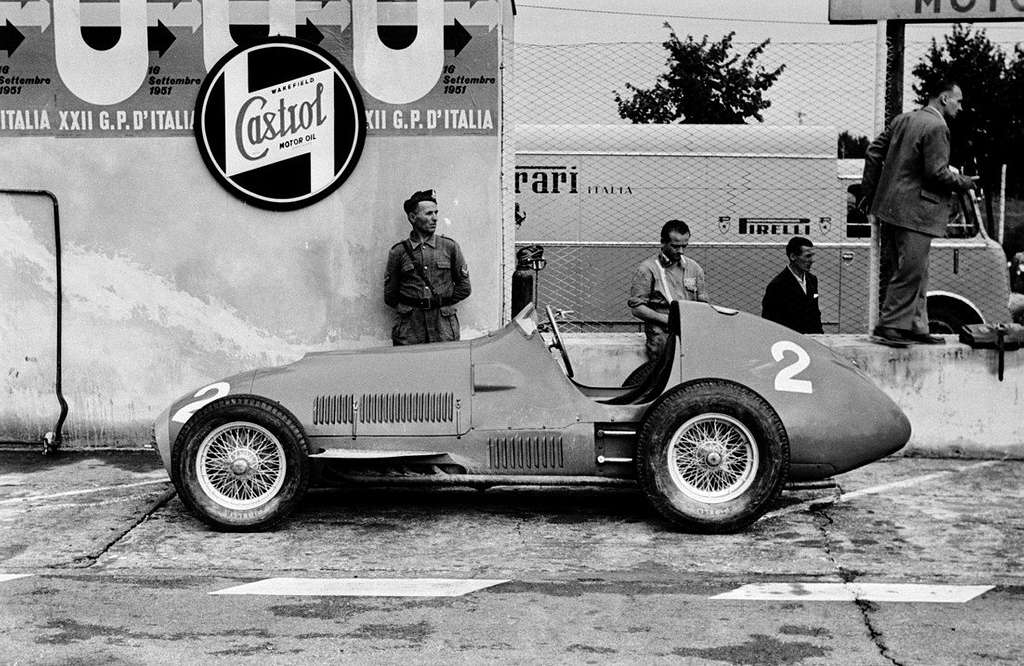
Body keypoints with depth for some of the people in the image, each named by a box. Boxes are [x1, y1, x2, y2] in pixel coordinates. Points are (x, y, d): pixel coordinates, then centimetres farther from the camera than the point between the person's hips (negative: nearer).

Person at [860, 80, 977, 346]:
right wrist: (964, 183, -1)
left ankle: (915, 327, 17)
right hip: (915, 211, -10)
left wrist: (869, 190, 18)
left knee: (916, 273, 14)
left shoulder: (902, 119, 13)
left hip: (891, 205, 10)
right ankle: (887, 326, -3)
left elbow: (874, 151, 14)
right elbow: (937, 172, -18)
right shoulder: (937, 127, -13)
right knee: (910, 272, -5)